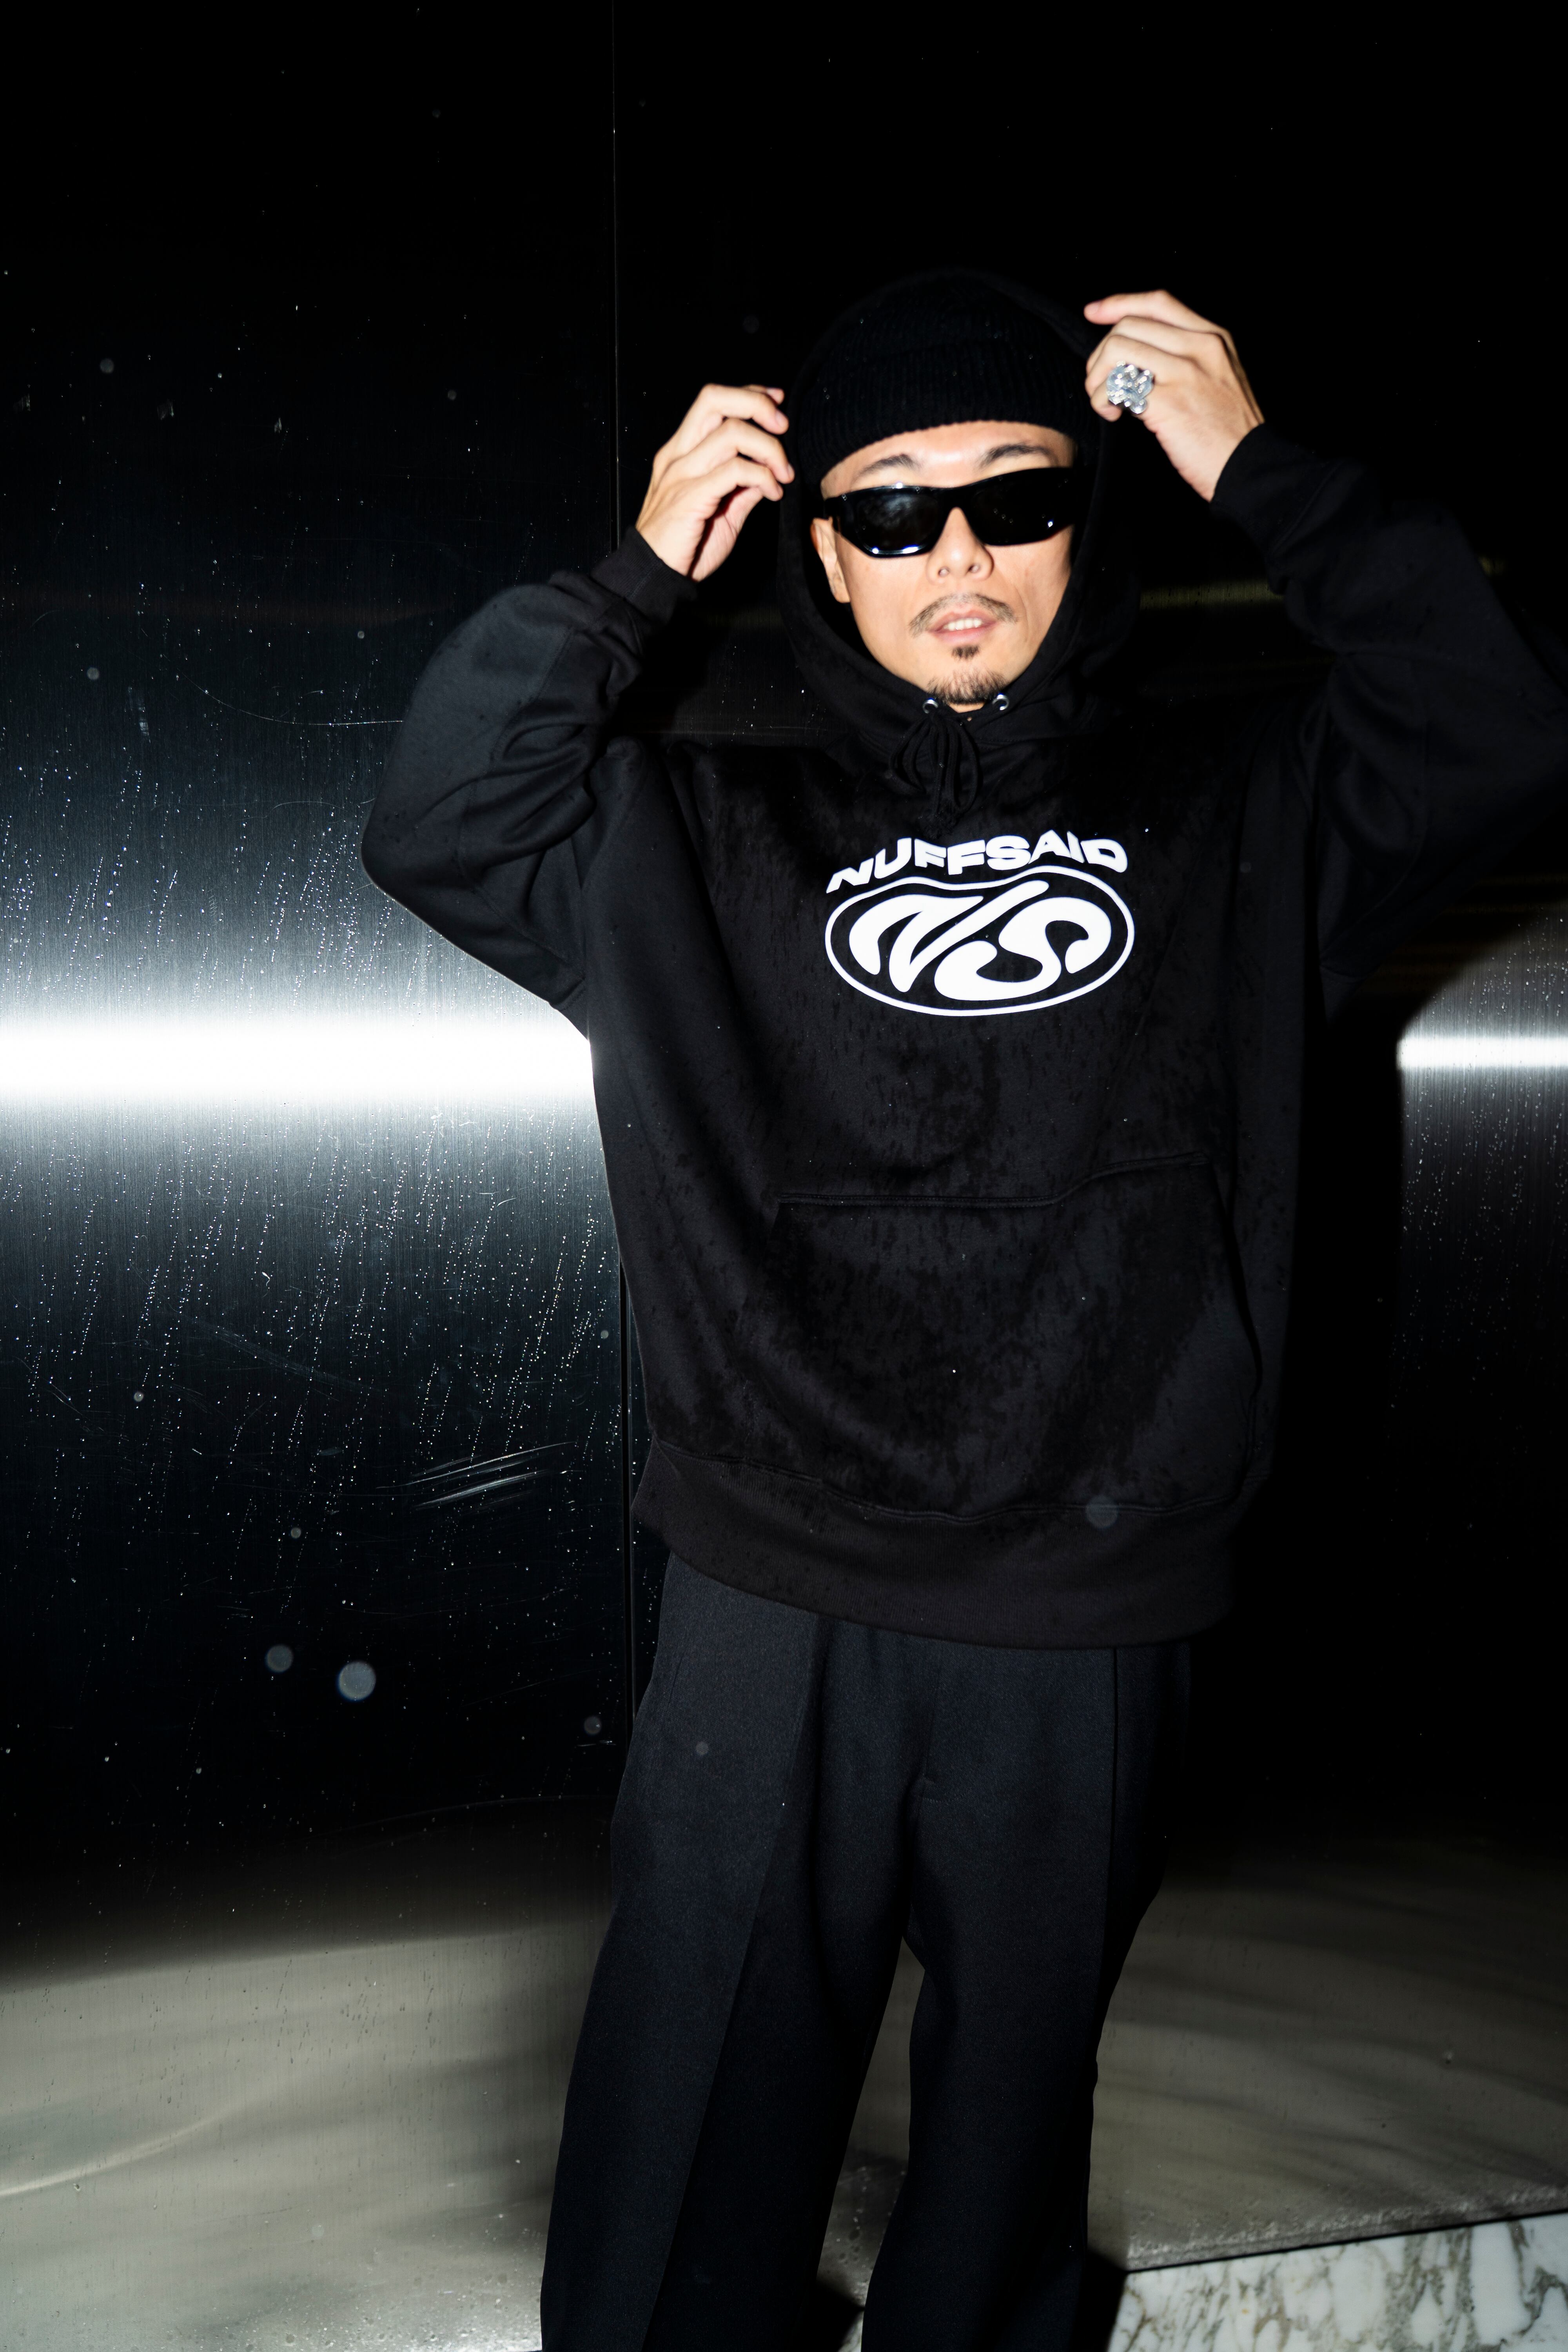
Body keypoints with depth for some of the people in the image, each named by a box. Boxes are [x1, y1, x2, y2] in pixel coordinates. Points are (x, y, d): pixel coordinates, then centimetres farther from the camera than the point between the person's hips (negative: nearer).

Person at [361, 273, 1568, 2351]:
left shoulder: (1230, 824, 5)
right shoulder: (717, 847, 6)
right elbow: (441, 823, 2)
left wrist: (1257, 471, -8)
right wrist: (637, 572, -5)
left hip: (1088, 1628, 1)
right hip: (766, 1612, 0)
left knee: (1014, 2100, 22)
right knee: (698, 2129, 14)